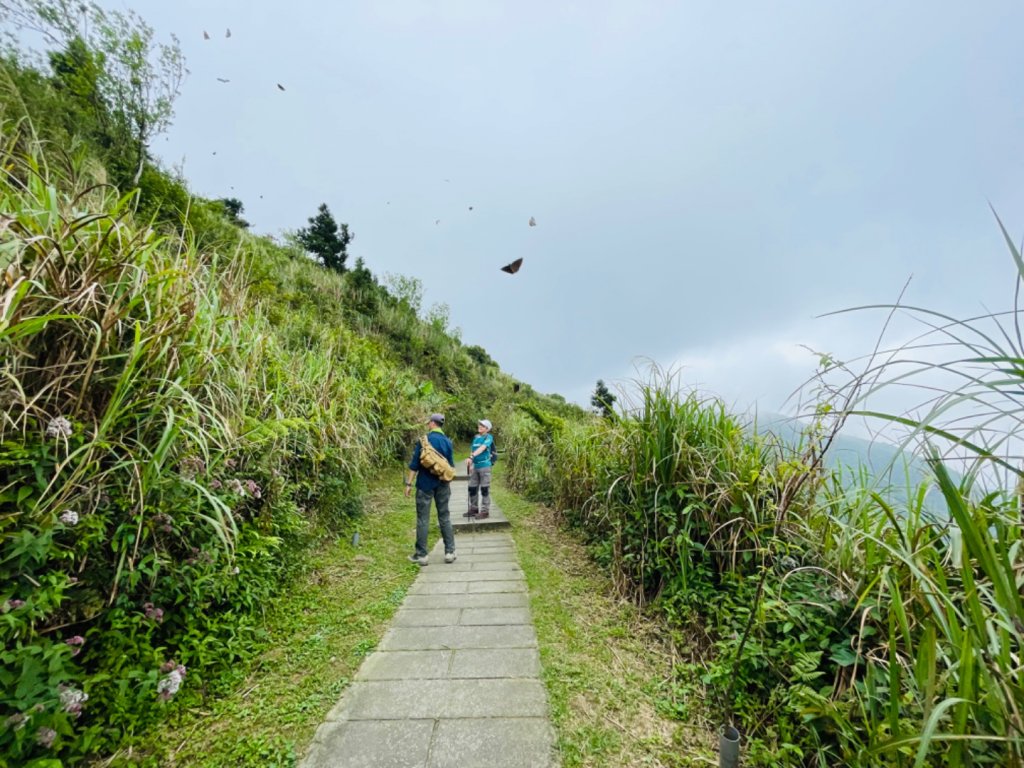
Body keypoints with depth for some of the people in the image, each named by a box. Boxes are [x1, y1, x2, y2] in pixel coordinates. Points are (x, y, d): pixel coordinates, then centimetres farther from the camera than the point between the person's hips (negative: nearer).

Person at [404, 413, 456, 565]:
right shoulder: (447, 441, 5)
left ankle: (421, 555, 8)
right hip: (442, 484, 4)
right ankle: (450, 552, 12)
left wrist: (409, 483, -5)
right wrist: (448, 483, 22)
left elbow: (414, 464, -10)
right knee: (444, 517, 11)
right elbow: (451, 465, 11)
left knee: (423, 519, 3)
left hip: (425, 483, -4)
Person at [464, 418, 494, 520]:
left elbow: (482, 448, -24)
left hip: (484, 466, -7)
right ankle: (474, 509, 24)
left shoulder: (488, 437, -9)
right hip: (475, 466, 7)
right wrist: (471, 464, 13)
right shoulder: (476, 437, 12)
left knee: (484, 489, -1)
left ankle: (485, 511, 7)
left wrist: (471, 457, -36)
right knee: (472, 488, 10)